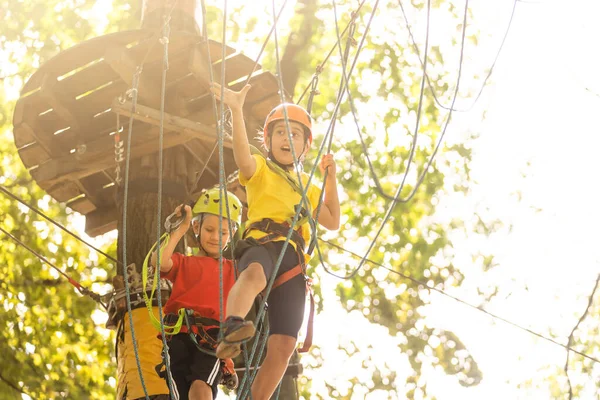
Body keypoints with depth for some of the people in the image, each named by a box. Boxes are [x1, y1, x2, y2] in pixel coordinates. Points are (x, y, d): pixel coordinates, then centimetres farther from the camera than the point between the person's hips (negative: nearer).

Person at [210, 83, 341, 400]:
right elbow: (242, 158, -8)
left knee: (283, 345, -8)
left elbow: (332, 222, 26)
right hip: (262, 242, -5)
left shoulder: (307, 187, 34)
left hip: (293, 257, 6)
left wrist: (330, 178, 22)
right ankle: (232, 330, -72)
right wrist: (236, 112, -21)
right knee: (254, 275, -45)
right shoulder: (260, 169, 18)